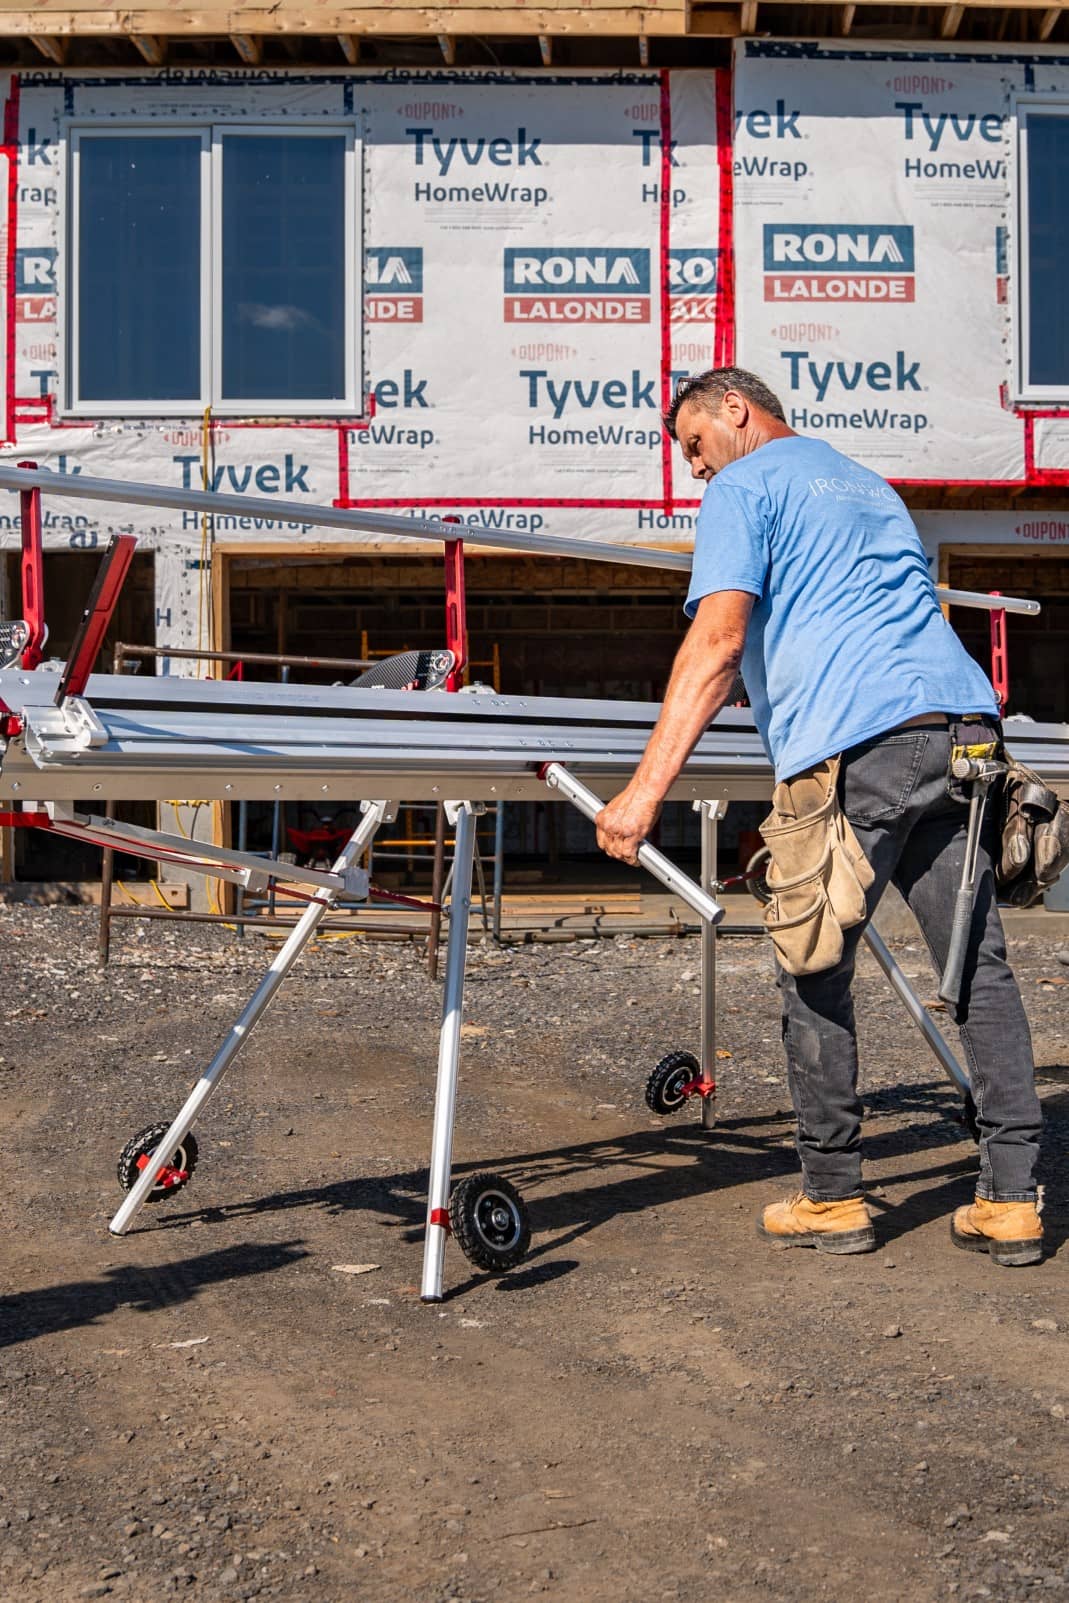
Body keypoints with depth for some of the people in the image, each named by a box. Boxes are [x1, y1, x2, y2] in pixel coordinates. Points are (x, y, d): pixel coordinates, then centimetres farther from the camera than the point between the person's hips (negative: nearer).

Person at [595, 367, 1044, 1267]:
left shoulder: (744, 488, 8)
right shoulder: (870, 486, 32)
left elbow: (718, 643, -7)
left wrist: (647, 791, -13)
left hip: (857, 743, -7)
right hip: (966, 721, 7)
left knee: (814, 974, 4)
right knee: (980, 964, 6)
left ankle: (832, 1198, 11)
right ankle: (1011, 1200, 7)